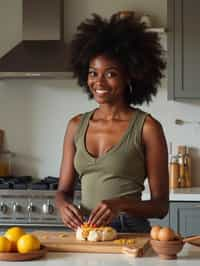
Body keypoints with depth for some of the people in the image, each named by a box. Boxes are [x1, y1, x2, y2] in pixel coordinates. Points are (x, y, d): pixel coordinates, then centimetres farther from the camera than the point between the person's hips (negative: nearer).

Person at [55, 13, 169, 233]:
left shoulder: (147, 127, -3)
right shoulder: (76, 125, 9)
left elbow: (161, 206, -2)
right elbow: (63, 190, 13)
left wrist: (121, 205, -20)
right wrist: (63, 205, -9)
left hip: (130, 232, -3)